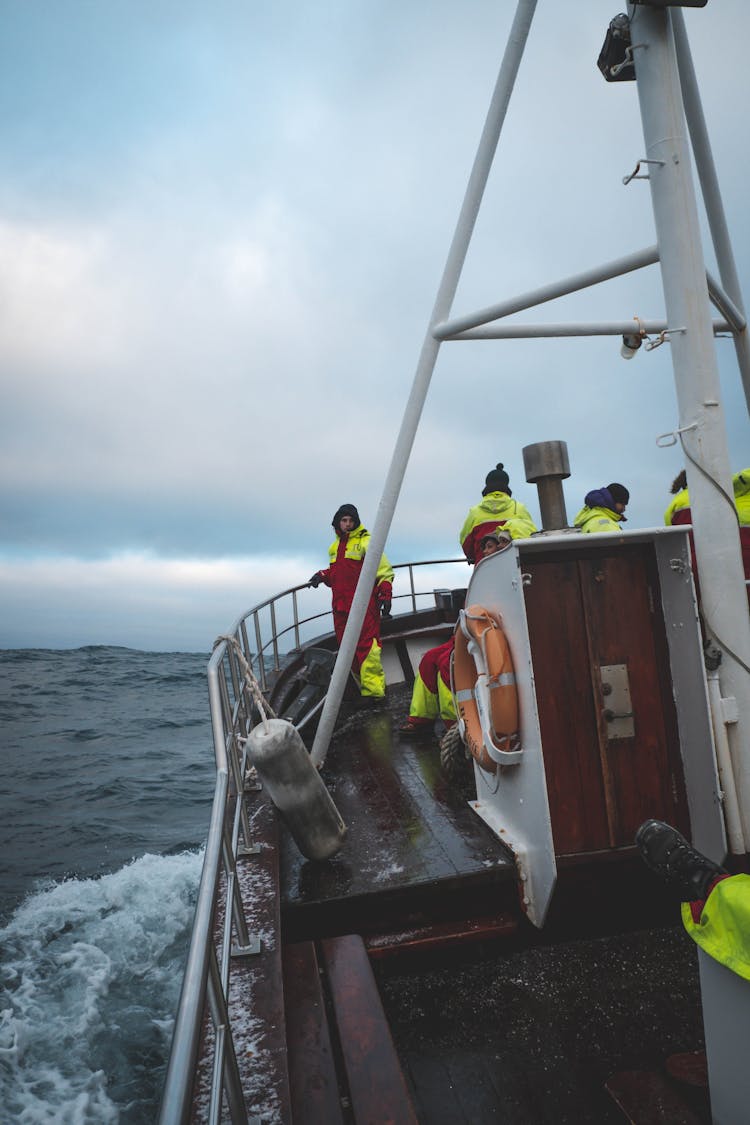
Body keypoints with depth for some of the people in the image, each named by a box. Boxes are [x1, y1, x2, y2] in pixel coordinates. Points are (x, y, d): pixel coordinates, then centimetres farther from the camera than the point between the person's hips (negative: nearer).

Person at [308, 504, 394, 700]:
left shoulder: (365, 542, -1)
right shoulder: (335, 547, 21)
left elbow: (385, 570, -4)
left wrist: (385, 596, -11)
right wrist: (322, 576, 13)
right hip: (341, 605, 7)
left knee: (367, 646, -12)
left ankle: (372, 690, -10)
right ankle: (361, 686, 14)